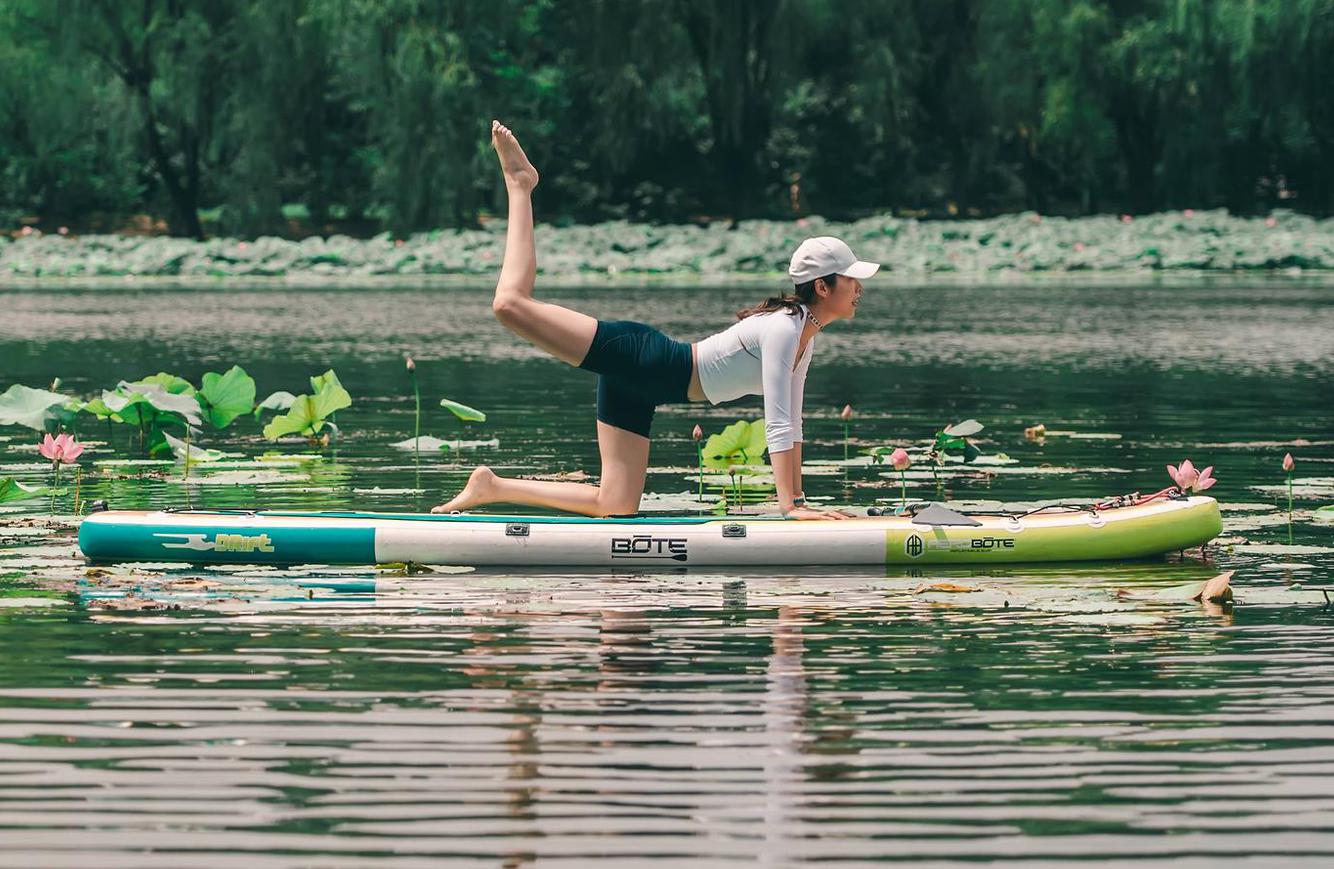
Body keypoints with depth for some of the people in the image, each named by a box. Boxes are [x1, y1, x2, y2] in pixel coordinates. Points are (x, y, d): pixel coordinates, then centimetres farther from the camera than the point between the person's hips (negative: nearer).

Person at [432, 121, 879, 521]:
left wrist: (798, 500, 13)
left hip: (642, 386, 9)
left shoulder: (805, 336, 10)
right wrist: (790, 505, -24)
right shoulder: (784, 329, -19)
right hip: (640, 359, -9)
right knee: (511, 305, -17)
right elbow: (775, 423, -24)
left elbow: (790, 424, 16)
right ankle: (520, 185, 7)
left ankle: (492, 488, 7)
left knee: (615, 506, -1)